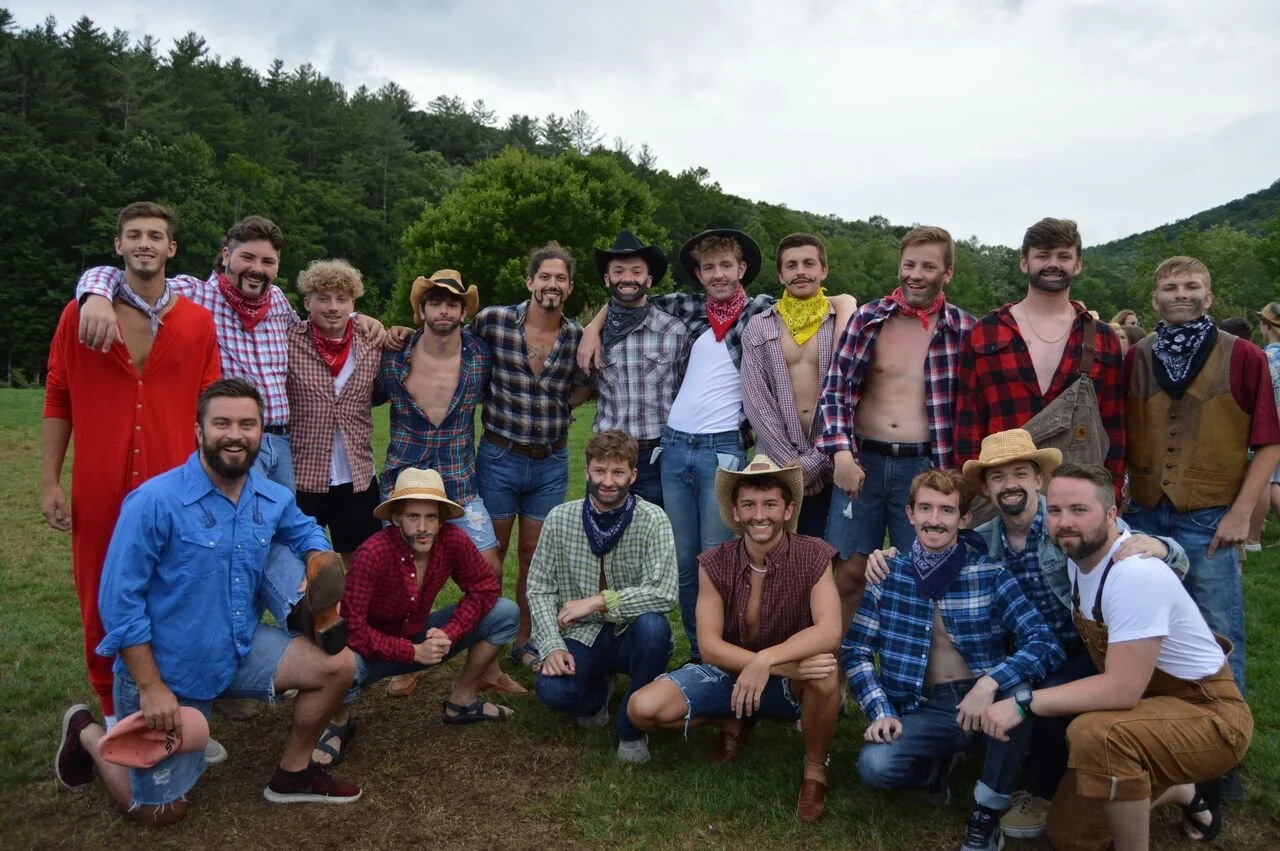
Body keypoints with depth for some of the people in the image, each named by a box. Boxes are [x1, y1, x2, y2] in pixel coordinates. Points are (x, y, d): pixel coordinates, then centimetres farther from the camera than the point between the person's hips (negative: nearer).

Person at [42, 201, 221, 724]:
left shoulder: (198, 321, 2)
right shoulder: (80, 315, 1)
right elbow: (58, 402, 3)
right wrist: (51, 482, 0)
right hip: (100, 489, 0)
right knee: (102, 603, 10)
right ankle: (114, 712, 27)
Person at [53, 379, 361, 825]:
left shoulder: (272, 498, -6)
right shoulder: (155, 501, -24)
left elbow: (305, 532, 15)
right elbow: (120, 602, -20)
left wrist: (322, 568, -8)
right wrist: (151, 687, -20)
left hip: (241, 647, 5)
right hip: (167, 668, -5)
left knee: (338, 664, -7)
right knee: (161, 811, 7)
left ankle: (292, 773, 15)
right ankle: (88, 734, 33)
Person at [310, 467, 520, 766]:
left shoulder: (453, 540, -20)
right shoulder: (372, 553, -32)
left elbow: (486, 587, -8)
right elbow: (351, 629, -29)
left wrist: (449, 633, -21)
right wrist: (413, 652, -32)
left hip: (421, 638, 4)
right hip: (377, 649, -4)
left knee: (506, 613, -10)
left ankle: (462, 701, 11)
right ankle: (340, 721, 1)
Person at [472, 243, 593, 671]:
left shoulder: (578, 336, -2)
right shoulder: (493, 320, -9)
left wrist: (559, 408, -2)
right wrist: (490, 401, -1)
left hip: (551, 463, 2)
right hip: (499, 457, -2)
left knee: (534, 555, 12)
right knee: (491, 554, 8)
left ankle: (524, 640, 28)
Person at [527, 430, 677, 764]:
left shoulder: (653, 520, -13)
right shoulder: (560, 518, -5)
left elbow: (664, 594, -22)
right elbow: (539, 589, -3)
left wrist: (599, 601, -27)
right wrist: (552, 645, -17)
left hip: (631, 636, -1)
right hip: (582, 636, 2)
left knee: (653, 626, -35)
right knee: (551, 688, -27)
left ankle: (632, 728, -8)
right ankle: (597, 690, 14)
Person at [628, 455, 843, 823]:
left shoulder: (814, 555, -17)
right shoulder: (714, 563, -12)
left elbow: (829, 632, -29)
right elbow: (709, 644, -18)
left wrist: (766, 660, -43)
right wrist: (787, 666, -31)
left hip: (793, 683, -2)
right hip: (729, 673, 2)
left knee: (825, 668, -37)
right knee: (643, 709, -18)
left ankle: (815, 768, -8)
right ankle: (736, 723, 11)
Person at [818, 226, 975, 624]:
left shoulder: (965, 331, 1)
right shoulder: (868, 318, 2)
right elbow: (834, 388, 1)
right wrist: (841, 452, -11)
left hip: (925, 467, -1)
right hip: (862, 461, 1)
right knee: (847, 572, 6)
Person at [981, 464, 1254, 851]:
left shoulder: (1134, 574, -29)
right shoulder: (1077, 559, -3)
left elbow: (1122, 689, -33)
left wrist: (1024, 703, -30)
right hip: (1150, 703, 8)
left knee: (1093, 733, -39)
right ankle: (1186, 791, 30)